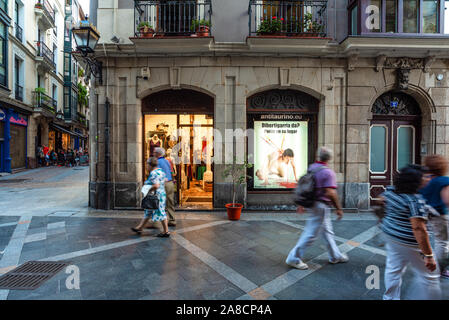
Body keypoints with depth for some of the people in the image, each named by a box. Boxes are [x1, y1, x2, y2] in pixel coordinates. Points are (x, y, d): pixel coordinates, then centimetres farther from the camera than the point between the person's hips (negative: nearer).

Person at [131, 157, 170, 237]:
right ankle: (139, 228, 29)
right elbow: (164, 181, 18)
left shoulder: (153, 173, -19)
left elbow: (156, 186, -29)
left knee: (160, 213, -2)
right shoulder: (160, 170, 10)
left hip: (156, 196, -10)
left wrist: (148, 190, -15)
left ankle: (166, 232, 6)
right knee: (148, 212, 17)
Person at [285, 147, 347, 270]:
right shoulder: (328, 172, -18)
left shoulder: (311, 168, 5)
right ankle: (294, 258, 9)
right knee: (311, 234, 0)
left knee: (327, 231, 22)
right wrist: (339, 208, -13)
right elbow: (331, 193, -25)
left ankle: (335, 256, 39)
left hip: (314, 203, 9)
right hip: (322, 205, -9)